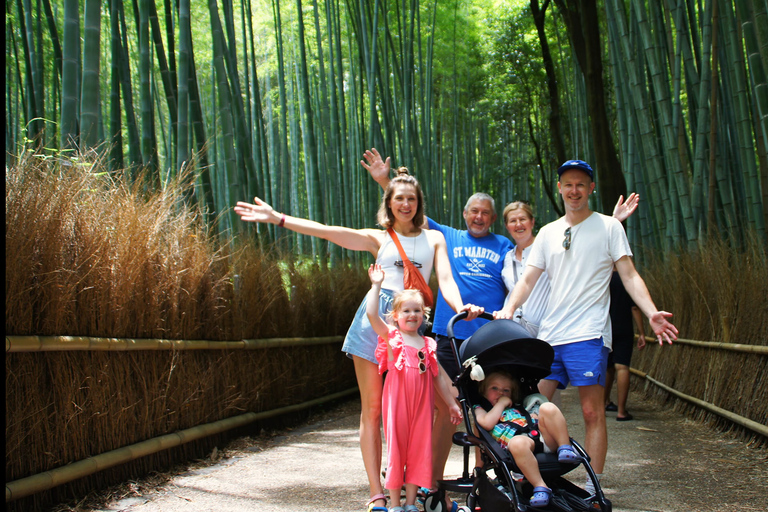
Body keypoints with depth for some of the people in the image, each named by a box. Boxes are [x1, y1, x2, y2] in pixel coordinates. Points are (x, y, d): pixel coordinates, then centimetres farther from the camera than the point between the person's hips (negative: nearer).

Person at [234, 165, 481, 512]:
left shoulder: (433, 239, 16)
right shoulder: (378, 239, 13)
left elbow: (445, 279, 4)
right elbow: (330, 232, 3)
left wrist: (461, 307, -19)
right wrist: (278, 218, -6)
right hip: (375, 319, 0)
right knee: (372, 409, -1)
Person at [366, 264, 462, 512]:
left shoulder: (428, 345, 9)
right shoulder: (391, 337, -1)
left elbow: (439, 376, 15)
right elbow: (371, 314, -15)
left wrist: (452, 404, 16)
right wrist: (376, 285, -12)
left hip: (422, 404, 4)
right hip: (397, 401, -3)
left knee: (418, 451, 7)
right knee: (396, 450, 2)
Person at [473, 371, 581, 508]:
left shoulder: (517, 407, 40)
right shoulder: (480, 409, 27)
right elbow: (487, 423, 5)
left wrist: (536, 417, 9)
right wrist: (501, 404, 15)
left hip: (545, 439, 4)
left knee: (547, 408, -21)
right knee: (517, 443, -41)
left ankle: (565, 449, -20)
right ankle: (540, 487, -39)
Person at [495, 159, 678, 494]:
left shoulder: (608, 227, 5)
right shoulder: (548, 232, 16)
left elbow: (629, 275, 0)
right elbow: (528, 279, 13)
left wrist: (652, 313, -15)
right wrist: (508, 309, -5)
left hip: (588, 334, -4)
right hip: (548, 334, 4)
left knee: (592, 412, -5)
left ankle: (593, 490, 2)